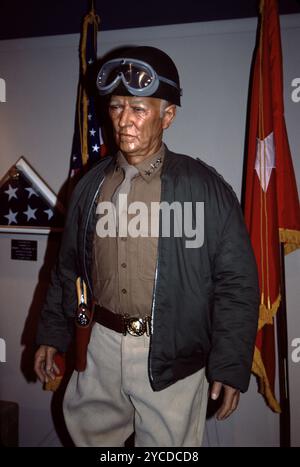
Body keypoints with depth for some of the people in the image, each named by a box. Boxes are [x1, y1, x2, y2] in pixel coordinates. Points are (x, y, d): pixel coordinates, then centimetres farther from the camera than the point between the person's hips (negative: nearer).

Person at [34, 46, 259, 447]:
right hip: (100, 345, 5)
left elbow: (236, 283, -10)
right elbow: (68, 267, 10)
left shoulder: (206, 189, -11)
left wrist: (231, 367, -11)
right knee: (89, 433, 23)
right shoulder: (91, 185, 2)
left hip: (172, 357, -4)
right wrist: (53, 334, 11)